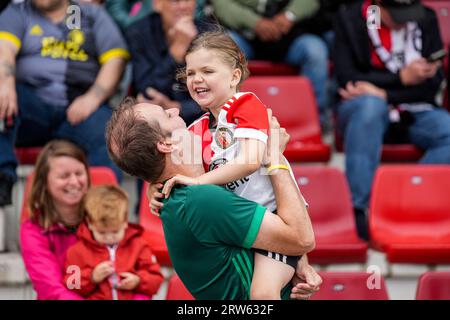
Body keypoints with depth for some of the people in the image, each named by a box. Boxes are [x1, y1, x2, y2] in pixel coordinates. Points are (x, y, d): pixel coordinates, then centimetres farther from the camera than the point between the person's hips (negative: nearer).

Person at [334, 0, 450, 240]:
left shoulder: (426, 20, 3)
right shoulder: (350, 19, -3)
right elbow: (348, 79, -10)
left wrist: (384, 94, -16)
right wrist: (402, 78, -16)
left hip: (415, 113, 3)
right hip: (364, 111, -3)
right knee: (370, 104, -40)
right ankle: (358, 208, -40)